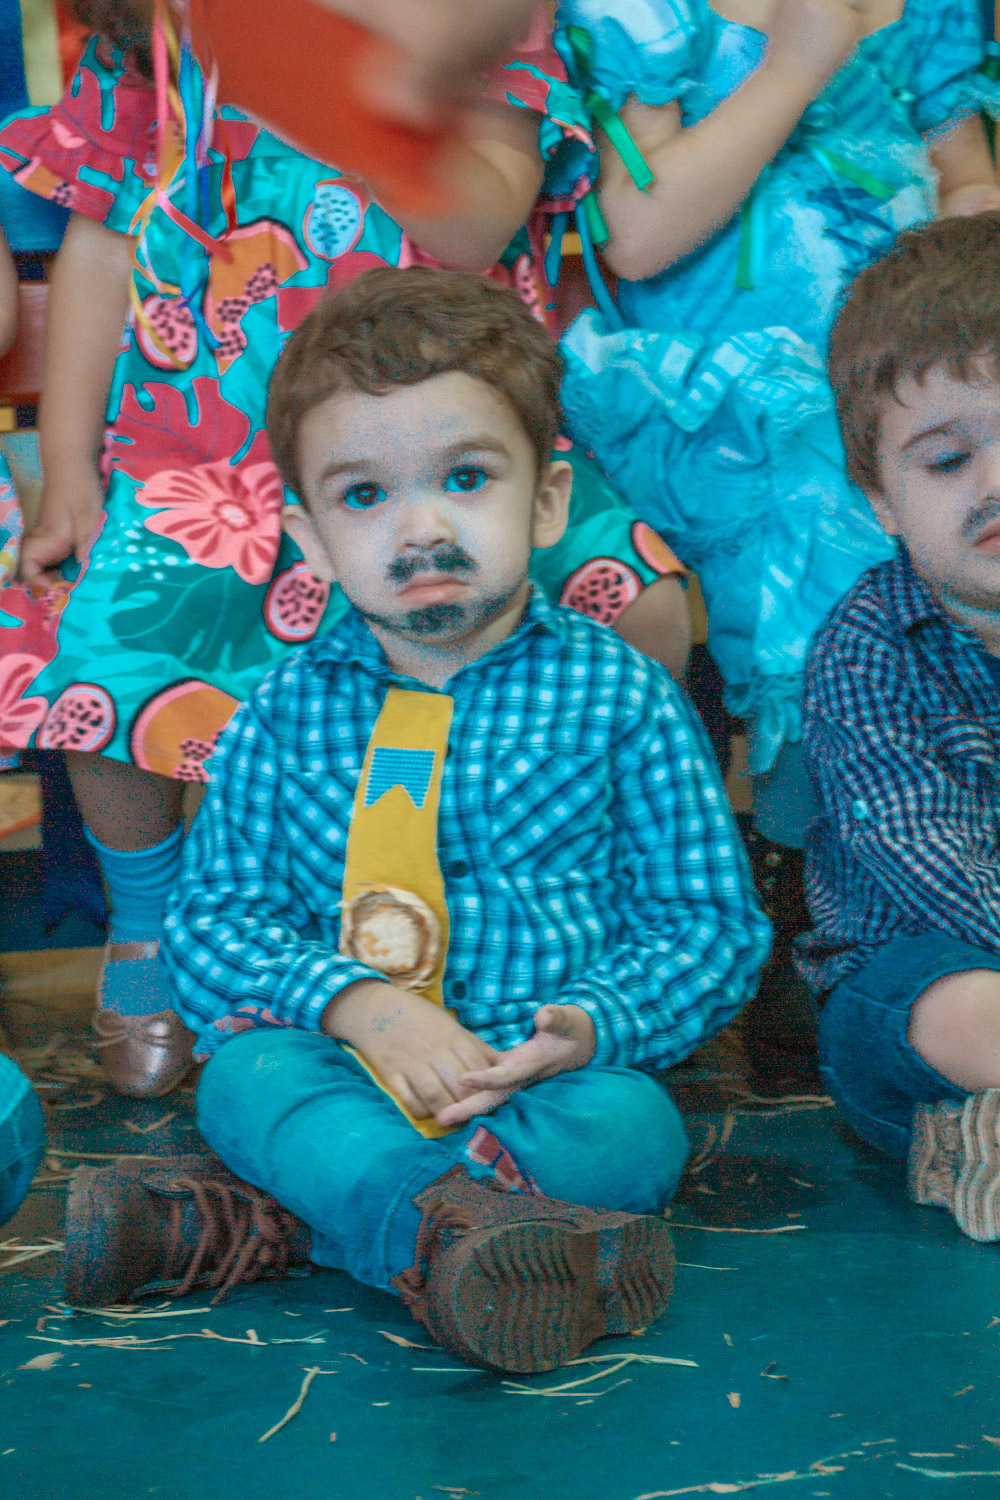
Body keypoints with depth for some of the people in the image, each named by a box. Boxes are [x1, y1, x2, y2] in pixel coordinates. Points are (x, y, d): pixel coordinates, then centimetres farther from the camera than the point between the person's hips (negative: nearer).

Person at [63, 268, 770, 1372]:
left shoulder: (620, 697, 2)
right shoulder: (285, 712, 7)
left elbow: (711, 925, 2)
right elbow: (211, 918, 3)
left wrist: (591, 1024, -19)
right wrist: (353, 1000, -17)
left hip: (543, 1076, -1)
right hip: (339, 1065, 1)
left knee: (629, 1128, -32)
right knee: (245, 1074, -28)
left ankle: (251, 1222, -31)